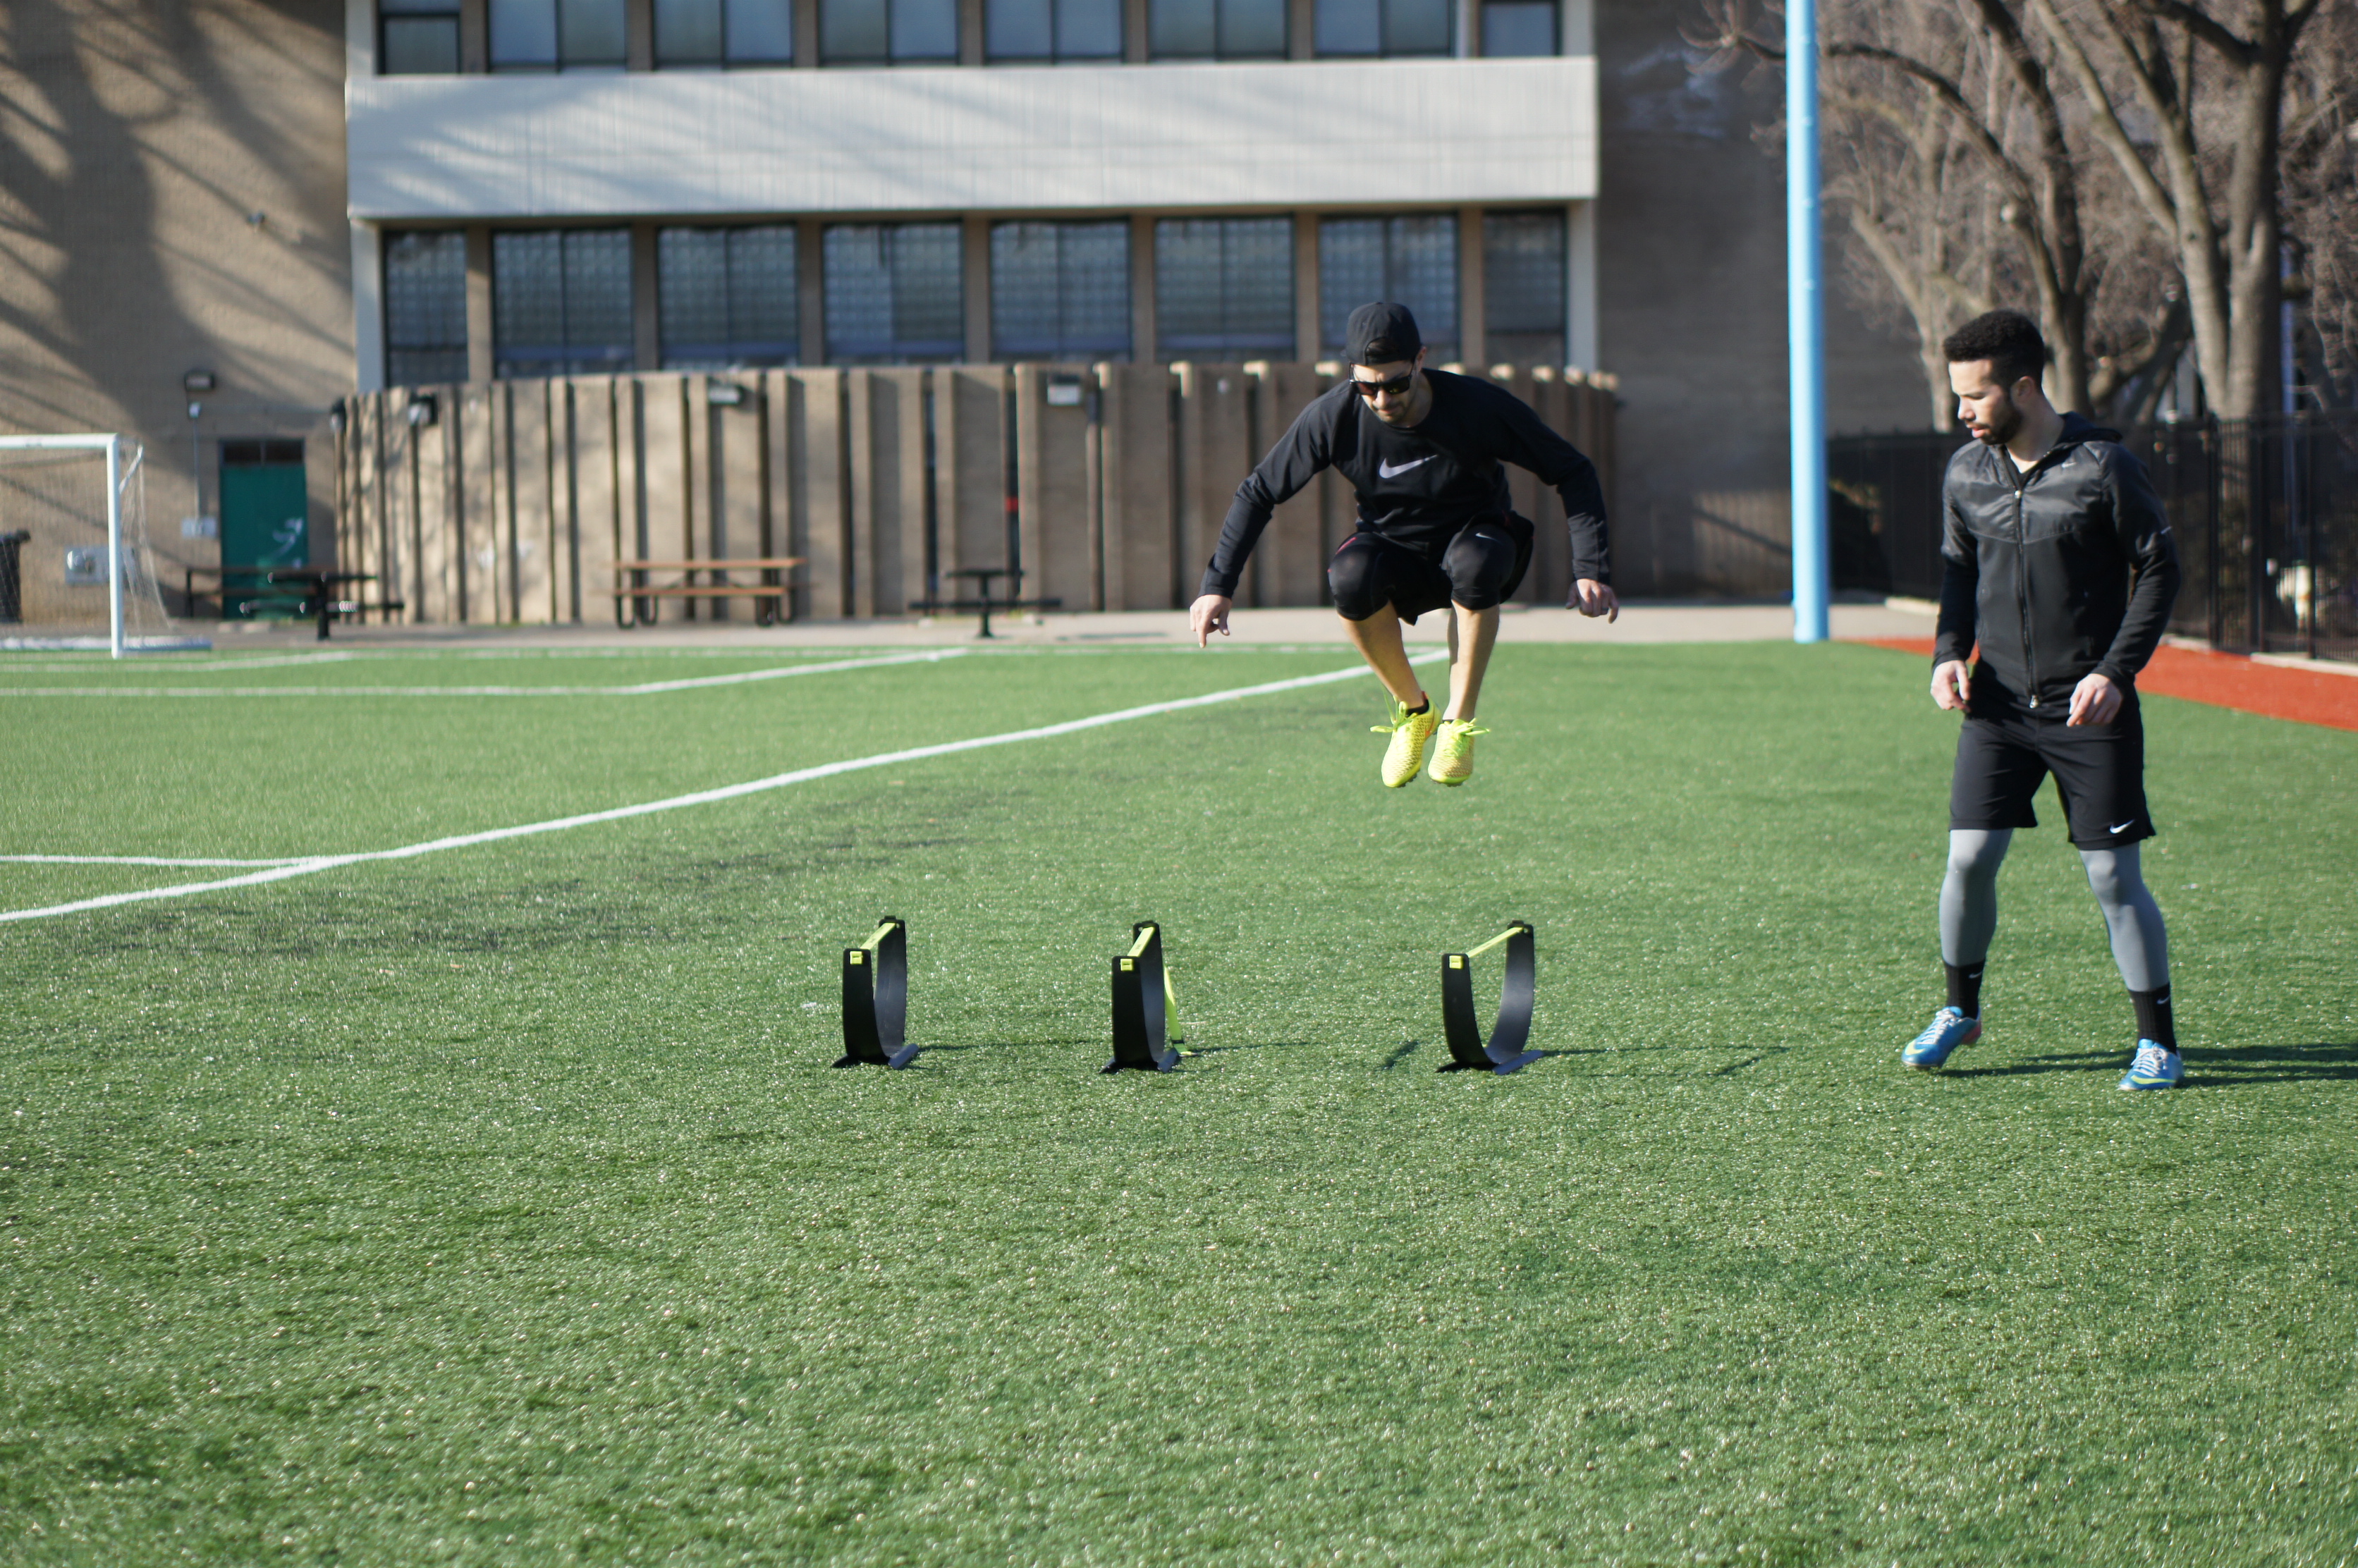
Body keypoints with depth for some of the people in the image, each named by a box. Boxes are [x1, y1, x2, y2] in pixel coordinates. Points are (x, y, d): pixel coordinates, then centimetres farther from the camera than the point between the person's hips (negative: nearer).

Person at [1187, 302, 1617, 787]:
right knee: (1350, 576, -34)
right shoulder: (1333, 416, -19)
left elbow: (1573, 472, -13)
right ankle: (1413, 711, -9)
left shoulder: (1480, 407, -23)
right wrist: (1219, 586, -14)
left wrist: (1590, 570, -24)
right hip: (1392, 551, 1)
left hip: (1472, 538, -1)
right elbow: (1258, 492, -7)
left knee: (1476, 563, -38)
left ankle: (1458, 724, -21)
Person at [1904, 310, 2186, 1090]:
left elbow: (2159, 570, -5)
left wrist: (2116, 671, -14)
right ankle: (1960, 1009, 19)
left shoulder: (2104, 466, -11)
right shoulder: (1966, 472, 4)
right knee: (1969, 858, -3)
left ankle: (2158, 1039, 8)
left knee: (2113, 876, -3)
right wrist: (1950, 651, 1)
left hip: (2090, 708, -4)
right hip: (1999, 704, 4)